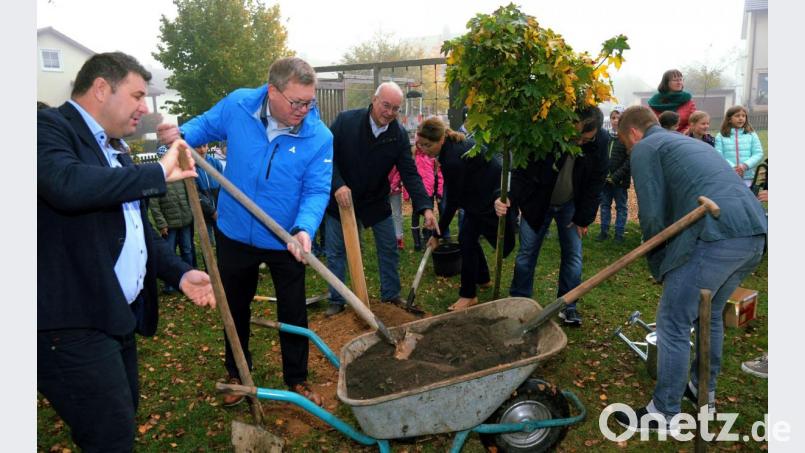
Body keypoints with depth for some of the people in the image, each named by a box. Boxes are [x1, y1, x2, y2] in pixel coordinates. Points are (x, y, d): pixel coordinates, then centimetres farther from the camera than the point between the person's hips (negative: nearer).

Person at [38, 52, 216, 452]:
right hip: (71, 326, -9)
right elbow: (67, 185, -33)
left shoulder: (115, 150, 17)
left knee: (122, 419, 19)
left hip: (114, 316, 9)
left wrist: (180, 273, 8)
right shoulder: (49, 127, -10)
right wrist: (158, 173, -23)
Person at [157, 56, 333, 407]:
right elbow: (206, 125, 6)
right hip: (235, 235, 2)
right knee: (235, 309, 20)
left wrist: (304, 229, -38)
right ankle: (237, 373, 43)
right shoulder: (238, 105, -13)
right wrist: (180, 136, -16)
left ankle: (297, 380, 35)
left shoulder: (319, 137, -18)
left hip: (286, 242, -1)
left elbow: (316, 191, -20)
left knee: (293, 314, 12)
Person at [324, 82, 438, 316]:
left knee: (389, 250, 9)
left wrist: (426, 207, -26)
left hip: (376, 201, 2)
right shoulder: (345, 121, -17)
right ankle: (336, 301, 22)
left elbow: (410, 174, -14)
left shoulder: (399, 135, -11)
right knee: (336, 253, 6)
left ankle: (391, 295, 28)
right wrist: (337, 185, -28)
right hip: (341, 198, -2)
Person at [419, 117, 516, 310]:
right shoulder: (452, 145, -4)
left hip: (494, 197, -9)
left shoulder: (454, 158, -31)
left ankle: (469, 295, 3)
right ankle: (483, 279, 32)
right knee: (468, 237, 13)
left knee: (467, 240, -8)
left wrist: (437, 234, -15)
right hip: (481, 194, 9)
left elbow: (453, 202, -23)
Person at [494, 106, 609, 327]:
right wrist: (507, 198, -41)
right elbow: (521, 171, -24)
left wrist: (583, 218, -7)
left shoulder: (601, 141, -19)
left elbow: (596, 181, -8)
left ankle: (567, 306, 17)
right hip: (537, 202, -2)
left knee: (573, 255, 2)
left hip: (570, 205, 2)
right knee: (526, 253, 3)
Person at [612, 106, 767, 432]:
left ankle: (664, 414, 12)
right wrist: (669, 266, 31)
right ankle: (703, 392, 41)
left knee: (673, 325, 2)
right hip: (755, 233, 9)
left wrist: (658, 268, 10)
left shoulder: (645, 149, 6)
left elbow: (653, 215, -3)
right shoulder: (691, 143, 32)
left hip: (715, 236, -9)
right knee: (710, 315, 26)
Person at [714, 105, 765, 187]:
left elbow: (758, 154, 2)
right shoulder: (721, 136, 1)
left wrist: (745, 165, -15)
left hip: (747, 178, 1)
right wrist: (732, 167, -20)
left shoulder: (751, 135, 6)